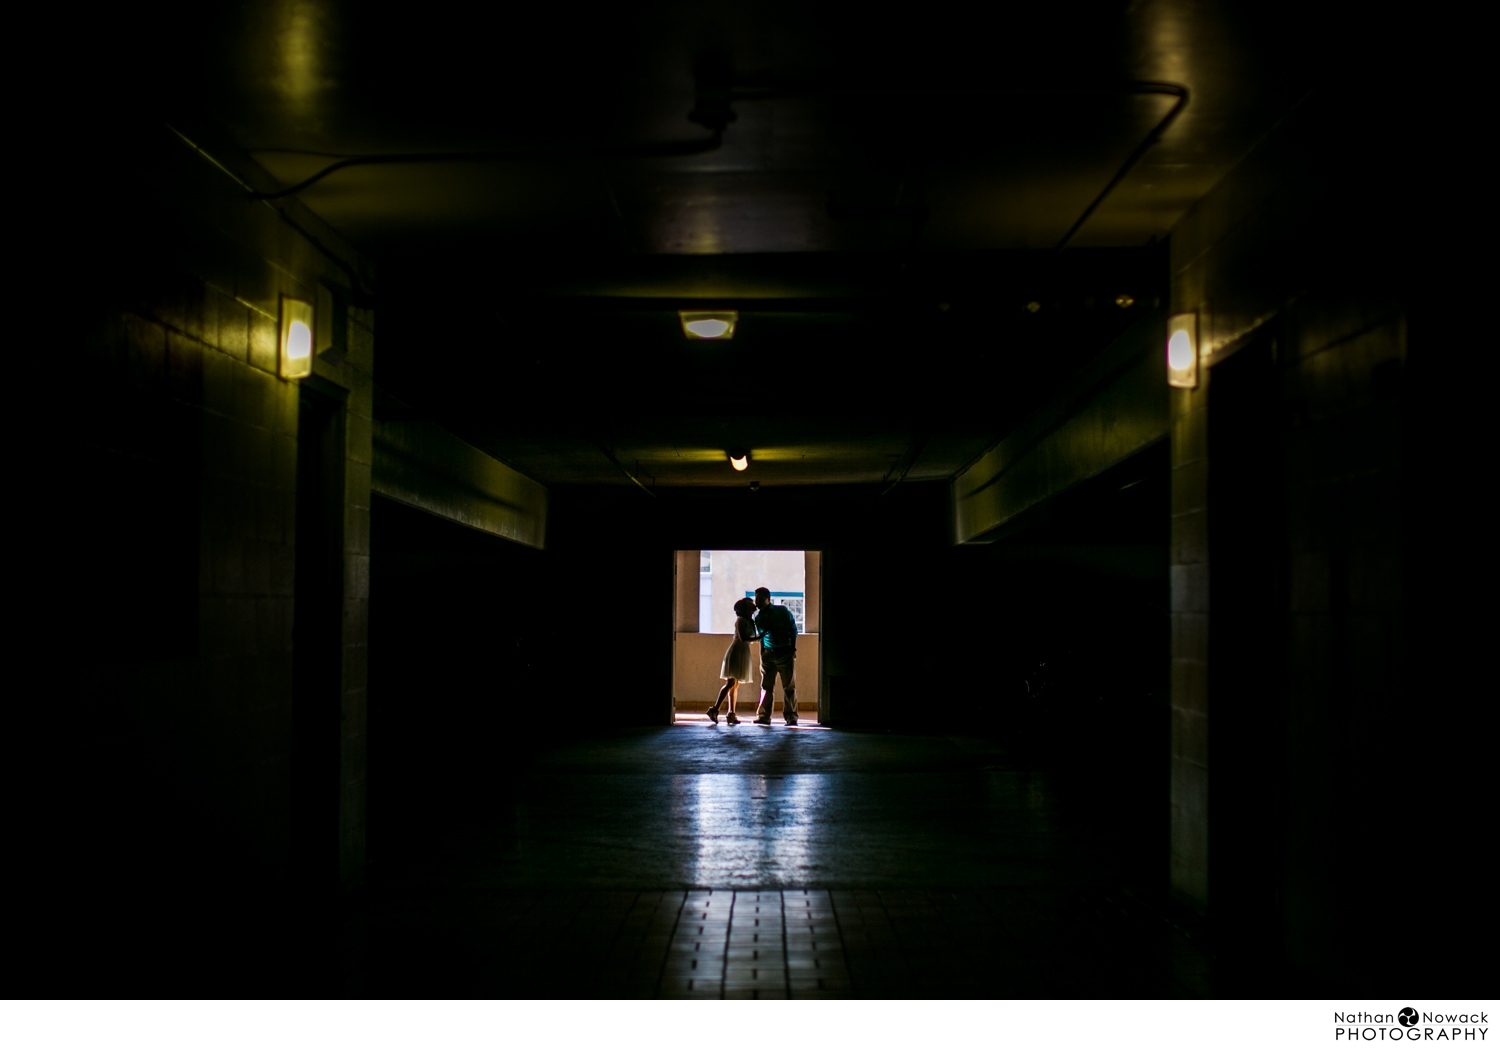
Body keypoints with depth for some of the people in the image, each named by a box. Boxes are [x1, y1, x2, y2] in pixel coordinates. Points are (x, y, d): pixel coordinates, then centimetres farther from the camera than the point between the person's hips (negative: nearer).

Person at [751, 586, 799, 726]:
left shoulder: (782, 611, -3)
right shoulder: (758, 618, 8)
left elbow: (793, 630, 0)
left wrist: (793, 649, -6)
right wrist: (762, 654, 8)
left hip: (786, 653, -4)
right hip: (768, 654, 4)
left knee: (789, 686, -3)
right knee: (766, 686, 2)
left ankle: (791, 717, 0)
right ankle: (764, 716, 6)